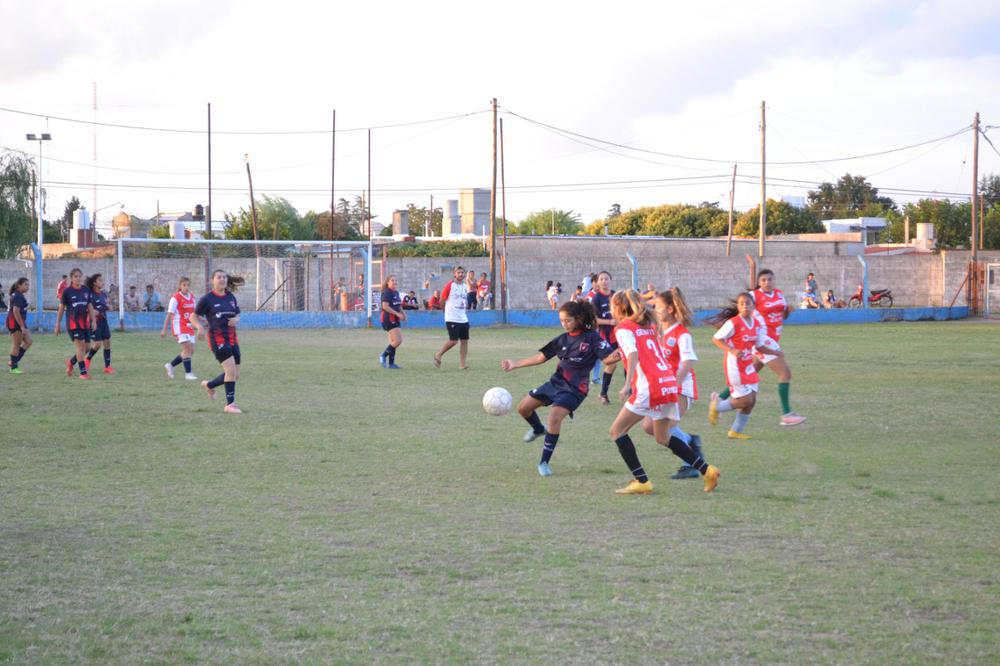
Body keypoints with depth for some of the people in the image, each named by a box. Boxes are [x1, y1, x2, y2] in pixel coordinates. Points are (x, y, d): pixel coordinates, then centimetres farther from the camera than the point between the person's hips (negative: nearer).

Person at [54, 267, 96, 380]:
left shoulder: (86, 290, 7)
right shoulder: (67, 291, -4)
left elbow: (90, 306, 13)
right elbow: (61, 308, 1)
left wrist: (93, 320, 6)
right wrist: (57, 324, 2)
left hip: (85, 322, 5)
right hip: (73, 323, -5)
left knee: (87, 347, 5)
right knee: (80, 346, -12)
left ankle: (71, 361, 31)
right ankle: (83, 372, -8)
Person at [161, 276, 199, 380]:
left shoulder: (192, 297, 10)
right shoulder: (176, 298, -10)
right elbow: (169, 314, -9)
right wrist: (164, 329, -11)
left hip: (189, 327, 8)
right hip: (179, 326, -7)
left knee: (191, 351, 5)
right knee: (187, 348, -16)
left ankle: (170, 365, 20)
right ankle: (188, 373, -11)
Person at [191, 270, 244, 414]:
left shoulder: (231, 297, 10)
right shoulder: (207, 299, -5)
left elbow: (237, 315, 20)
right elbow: (194, 317, -1)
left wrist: (235, 320, -4)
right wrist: (200, 326, -21)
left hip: (232, 338, 7)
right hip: (217, 338, -7)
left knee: (235, 375, 9)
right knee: (231, 370, -15)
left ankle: (209, 385, 33)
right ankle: (230, 404, -4)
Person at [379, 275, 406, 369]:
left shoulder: (396, 293, 16)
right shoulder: (387, 292, -11)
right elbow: (385, 306, -20)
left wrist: (403, 313, 7)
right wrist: (397, 314, -21)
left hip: (395, 320, 9)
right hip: (389, 320, -9)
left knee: (393, 342, 9)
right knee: (398, 340, -14)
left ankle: (391, 363, 12)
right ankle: (383, 356, -2)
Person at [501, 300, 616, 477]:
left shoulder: (591, 338, -10)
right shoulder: (562, 339, 6)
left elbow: (610, 357, -16)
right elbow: (540, 357, 11)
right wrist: (514, 365, 8)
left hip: (575, 388, -7)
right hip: (556, 381, 7)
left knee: (554, 417, -26)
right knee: (523, 407, 10)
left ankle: (544, 462, -13)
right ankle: (538, 430, 44)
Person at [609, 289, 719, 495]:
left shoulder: (623, 328, 0)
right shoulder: (648, 326, 23)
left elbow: (633, 355, -17)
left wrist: (627, 385, -26)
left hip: (648, 387, -8)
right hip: (669, 383, 8)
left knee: (617, 431, 2)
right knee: (663, 437, 22)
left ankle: (641, 481, -4)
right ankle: (706, 470, 14)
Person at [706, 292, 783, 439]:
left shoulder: (757, 324, 4)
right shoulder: (733, 323, -17)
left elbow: (759, 346, 13)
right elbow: (716, 339, -16)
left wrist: (774, 352, -1)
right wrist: (732, 350, -28)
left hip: (748, 366, 7)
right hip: (734, 365, -7)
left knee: (752, 400, 6)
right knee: (745, 399, -8)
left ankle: (736, 431, 19)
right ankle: (716, 406, 15)